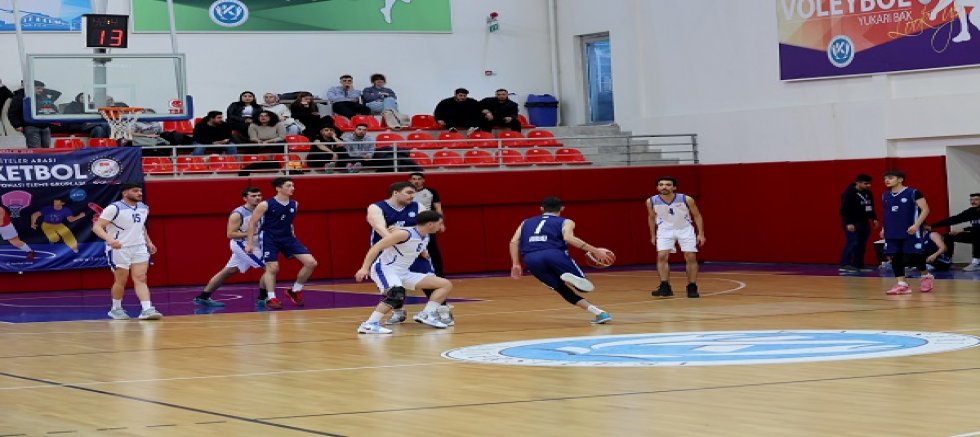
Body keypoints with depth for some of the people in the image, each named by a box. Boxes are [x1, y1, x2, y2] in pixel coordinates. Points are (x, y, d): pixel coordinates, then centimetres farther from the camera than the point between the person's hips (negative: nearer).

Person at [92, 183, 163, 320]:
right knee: (121, 281, 3)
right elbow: (97, 227, -17)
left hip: (139, 248, 5)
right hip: (119, 249, -5)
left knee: (141, 279, -6)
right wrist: (109, 239, -33)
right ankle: (116, 309, 22)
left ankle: (147, 309, -15)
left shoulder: (143, 208, 8)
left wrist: (148, 242, 16)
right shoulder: (114, 208, -14)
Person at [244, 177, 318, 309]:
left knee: (311, 263, -5)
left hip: (288, 238, 5)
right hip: (270, 239, -5)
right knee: (272, 268, -14)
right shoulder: (266, 205, -15)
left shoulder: (294, 204, 0)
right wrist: (249, 243, -9)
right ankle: (271, 298, 2)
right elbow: (252, 223, -7)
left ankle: (295, 291, 10)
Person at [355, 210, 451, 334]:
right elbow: (376, 247, -20)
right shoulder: (404, 234, -20)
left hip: (403, 273, 9)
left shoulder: (426, 237, 6)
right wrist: (365, 268, -26)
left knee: (446, 284, 3)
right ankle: (369, 325, -35)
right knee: (397, 294, -40)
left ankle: (426, 314, -4)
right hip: (384, 269, -9)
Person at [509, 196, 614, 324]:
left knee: (562, 289, 14)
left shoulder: (527, 222, 32)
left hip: (531, 259, 3)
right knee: (584, 286, 6)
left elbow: (514, 242, 18)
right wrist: (594, 250, -2)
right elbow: (568, 238, -2)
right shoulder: (565, 222, 20)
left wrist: (516, 264, 20)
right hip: (555, 254, -3)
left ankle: (598, 313, -8)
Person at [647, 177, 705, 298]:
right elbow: (651, 217, 4)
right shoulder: (651, 201, -16)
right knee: (662, 256, -14)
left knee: (691, 257, -3)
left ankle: (692, 287, 8)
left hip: (685, 229, -1)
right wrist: (653, 235, 8)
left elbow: (697, 215, -6)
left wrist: (701, 234, -10)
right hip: (665, 230, 1)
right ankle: (665, 287, -11)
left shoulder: (686, 199, -21)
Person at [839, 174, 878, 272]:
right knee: (852, 243, -16)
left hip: (864, 222, 8)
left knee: (862, 245, 8)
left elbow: (871, 207, 23)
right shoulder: (849, 194, -15)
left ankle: (858, 265, 14)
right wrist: (848, 223, -25)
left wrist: (874, 218, 13)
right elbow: (844, 210, -19)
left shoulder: (868, 193, 10)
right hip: (852, 223, -8)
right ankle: (844, 265, -16)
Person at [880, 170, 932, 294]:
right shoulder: (885, 196, 11)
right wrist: (884, 228, 15)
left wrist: (916, 225, -20)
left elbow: (925, 210, -10)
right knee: (895, 258, 0)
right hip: (892, 233, 6)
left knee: (912, 256, -4)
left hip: (910, 232, -6)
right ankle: (902, 284, 3)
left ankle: (926, 276, 20)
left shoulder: (913, 193, -9)